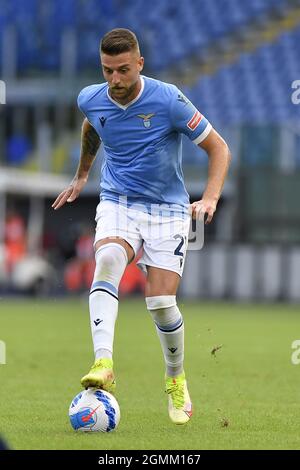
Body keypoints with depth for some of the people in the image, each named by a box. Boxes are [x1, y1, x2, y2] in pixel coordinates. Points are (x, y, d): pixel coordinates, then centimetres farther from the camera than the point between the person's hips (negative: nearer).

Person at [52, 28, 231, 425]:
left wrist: (210, 198, -22)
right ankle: (103, 365, -45)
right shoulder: (91, 100, -4)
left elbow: (218, 148, -9)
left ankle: (176, 380, 18)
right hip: (117, 204, 2)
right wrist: (81, 175, 34)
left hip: (167, 210, -2)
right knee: (107, 260, -31)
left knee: (161, 302, -13)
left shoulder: (167, 100, -16)